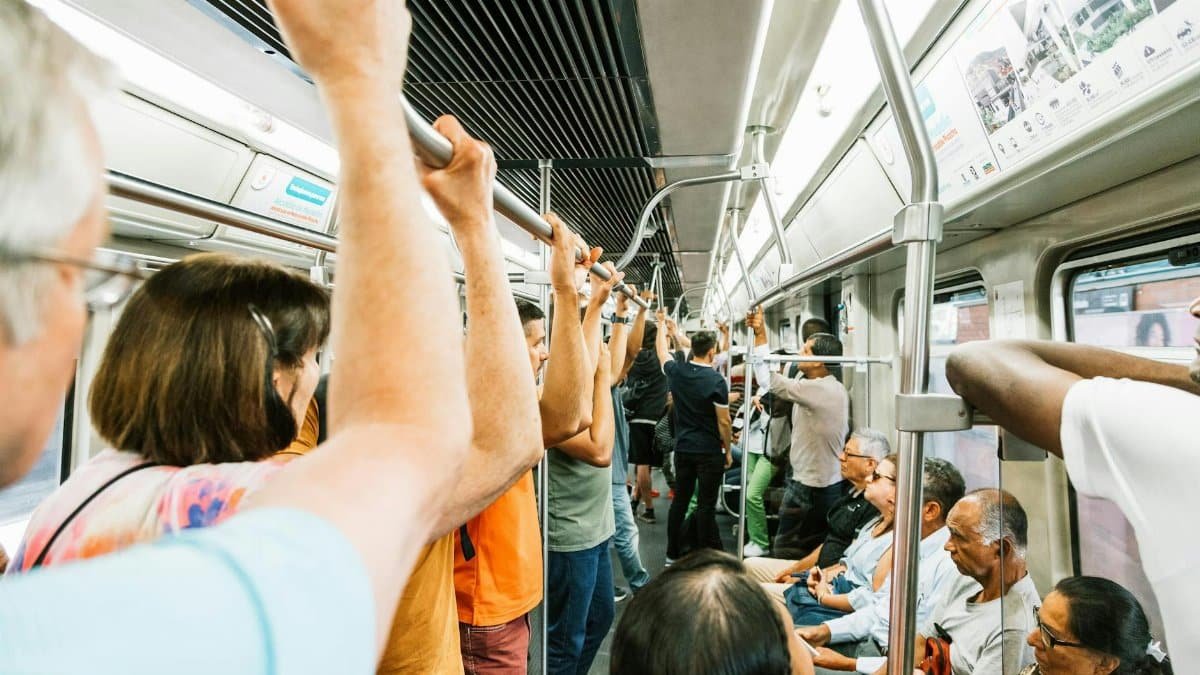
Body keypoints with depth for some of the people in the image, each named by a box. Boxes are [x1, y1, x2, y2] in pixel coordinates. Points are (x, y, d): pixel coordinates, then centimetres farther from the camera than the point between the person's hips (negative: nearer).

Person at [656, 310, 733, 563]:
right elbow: (724, 422, -11)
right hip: (709, 452, -5)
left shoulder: (676, 371, -1)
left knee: (680, 500, 12)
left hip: (683, 448, 5)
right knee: (706, 505, 1)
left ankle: (673, 554, 20)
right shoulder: (715, 380, -15)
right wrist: (728, 451, 2)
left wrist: (662, 323, 34)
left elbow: (661, 350, 20)